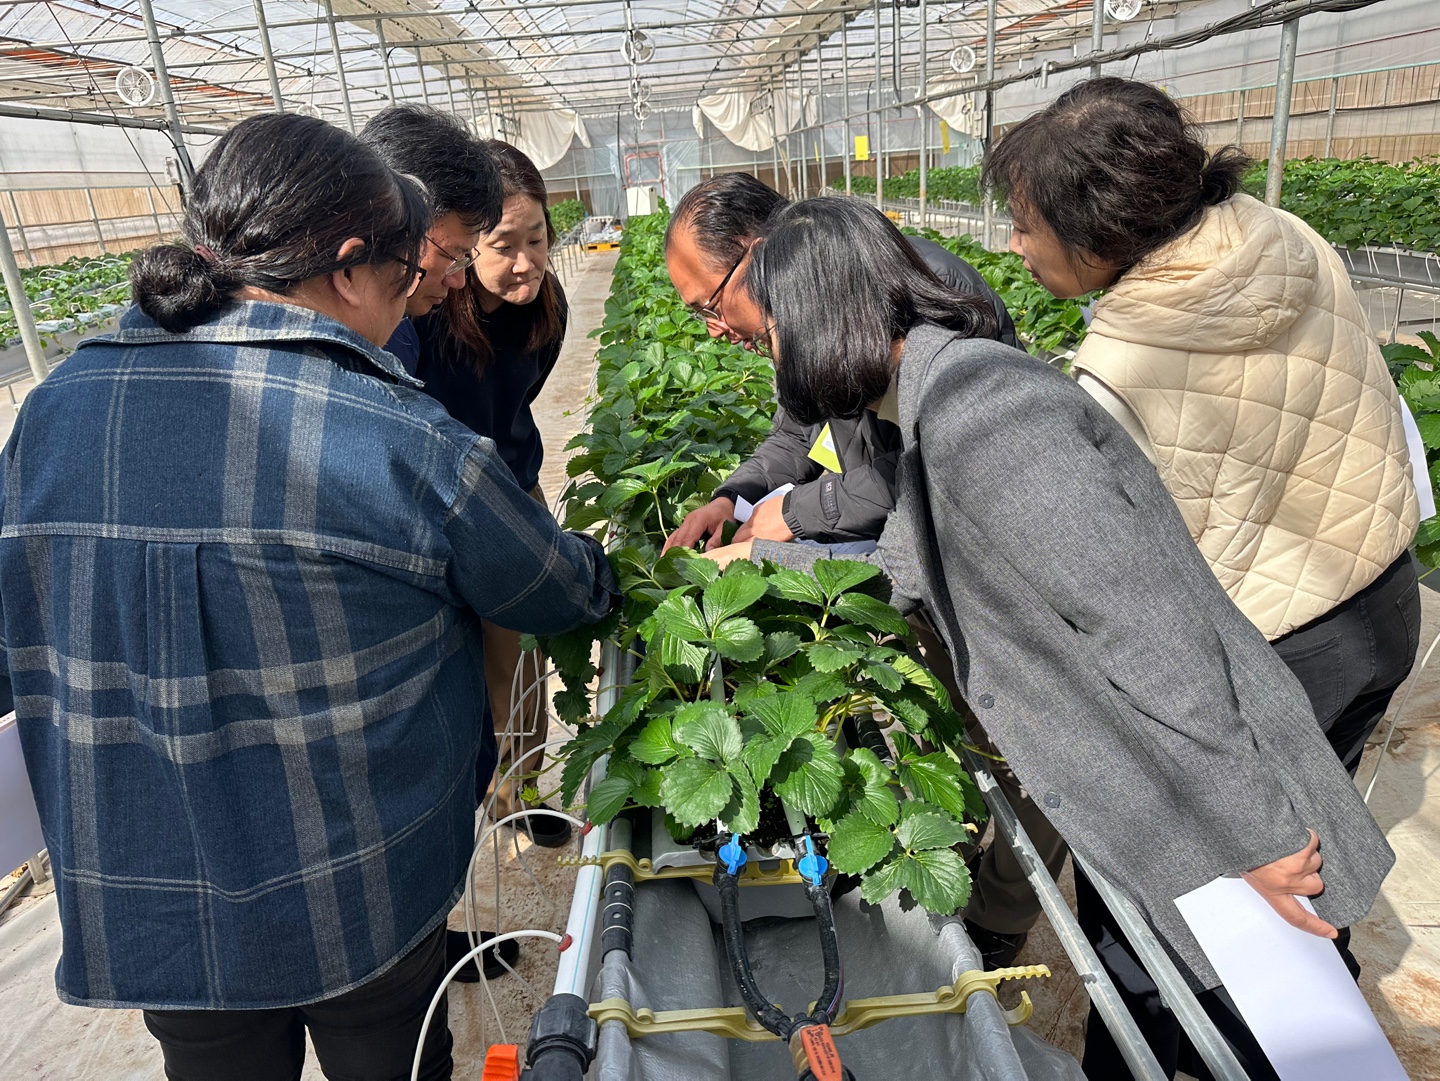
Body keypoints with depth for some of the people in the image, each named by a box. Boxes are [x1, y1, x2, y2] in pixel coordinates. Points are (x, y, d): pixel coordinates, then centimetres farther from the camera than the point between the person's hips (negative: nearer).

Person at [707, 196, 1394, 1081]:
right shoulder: (947, 395, 6)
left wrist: (1251, 832, -21)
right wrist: (766, 558, 29)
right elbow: (902, 570, 21)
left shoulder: (972, 407, -26)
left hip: (1222, 821, -9)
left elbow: (1147, 624, -28)